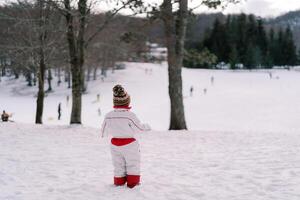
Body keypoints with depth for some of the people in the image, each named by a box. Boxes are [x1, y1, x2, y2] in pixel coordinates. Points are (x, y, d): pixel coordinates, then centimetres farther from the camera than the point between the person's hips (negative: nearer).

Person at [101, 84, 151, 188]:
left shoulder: (108, 116, -10)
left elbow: (104, 131, 3)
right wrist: (146, 127, 11)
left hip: (115, 144, 4)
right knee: (133, 164, 13)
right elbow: (139, 128, -11)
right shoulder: (130, 115, -23)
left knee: (118, 166, 18)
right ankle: (132, 182, 14)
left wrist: (103, 134, 27)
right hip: (129, 144, -4)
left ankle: (119, 183, 23)